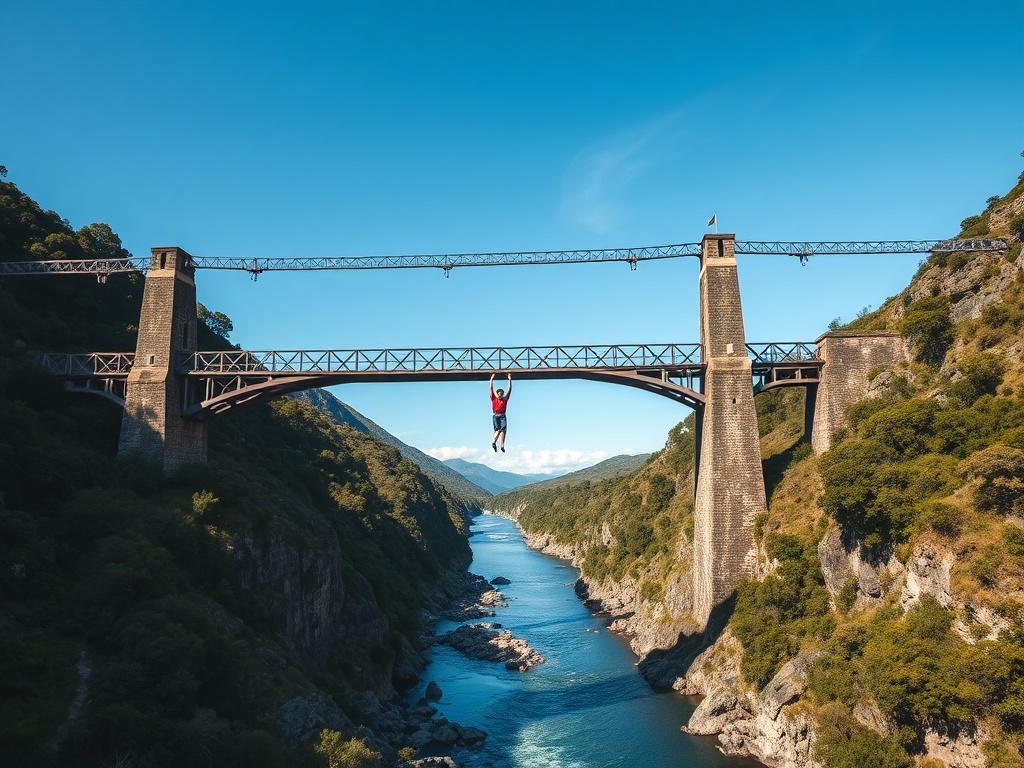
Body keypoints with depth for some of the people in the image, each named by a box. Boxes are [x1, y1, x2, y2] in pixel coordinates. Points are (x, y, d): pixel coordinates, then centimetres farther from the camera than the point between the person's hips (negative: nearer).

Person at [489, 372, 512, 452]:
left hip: (502, 416, 2)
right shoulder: (493, 398, 12)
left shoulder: (505, 399, 17)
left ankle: (502, 446, -19)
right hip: (495, 416, -2)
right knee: (498, 429, -14)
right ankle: (493, 442, -4)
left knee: (503, 429, -9)